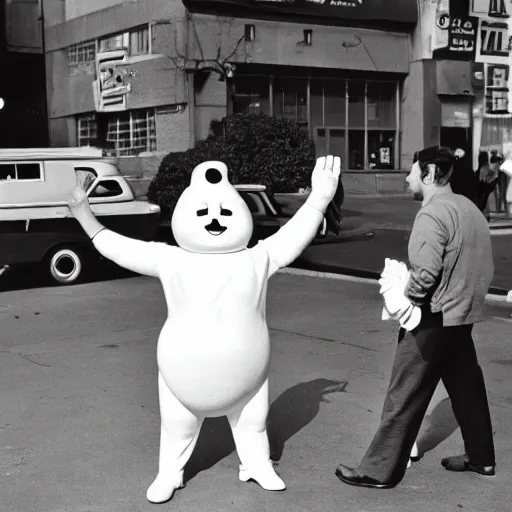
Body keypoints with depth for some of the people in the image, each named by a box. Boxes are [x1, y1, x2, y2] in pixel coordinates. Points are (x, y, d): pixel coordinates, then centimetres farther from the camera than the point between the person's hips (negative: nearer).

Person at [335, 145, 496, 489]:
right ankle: (481, 458, 33)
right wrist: (468, 296, 17)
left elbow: (426, 271, -28)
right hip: (463, 316, 9)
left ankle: (380, 470, 6)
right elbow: (486, 267, 12)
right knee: (467, 388, 20)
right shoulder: (471, 209, 10)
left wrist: (402, 297, -13)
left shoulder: (432, 214, -18)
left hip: (433, 319, -9)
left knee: (404, 398, -2)